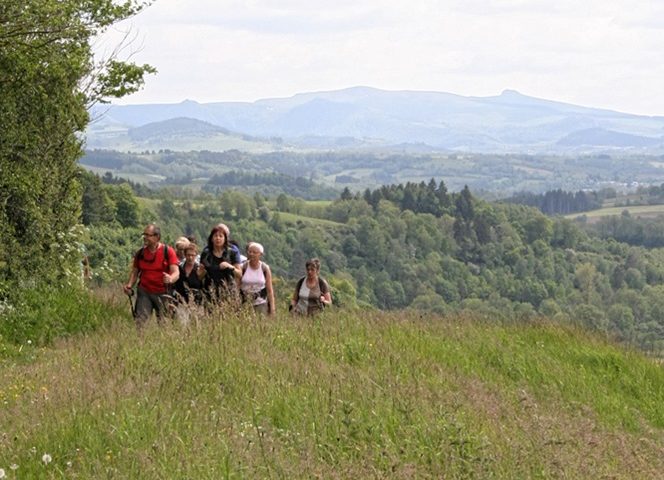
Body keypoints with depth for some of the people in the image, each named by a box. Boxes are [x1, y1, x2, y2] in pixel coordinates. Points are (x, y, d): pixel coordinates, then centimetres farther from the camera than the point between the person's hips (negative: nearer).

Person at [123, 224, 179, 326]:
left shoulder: (168, 251, -3)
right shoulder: (140, 253, 8)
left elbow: (176, 272, -9)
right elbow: (134, 272, 16)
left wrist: (170, 279, -32)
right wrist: (129, 285, -3)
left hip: (162, 294, -2)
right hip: (144, 292, 2)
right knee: (140, 321, -11)